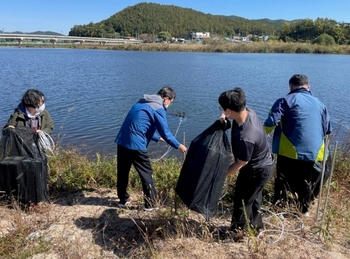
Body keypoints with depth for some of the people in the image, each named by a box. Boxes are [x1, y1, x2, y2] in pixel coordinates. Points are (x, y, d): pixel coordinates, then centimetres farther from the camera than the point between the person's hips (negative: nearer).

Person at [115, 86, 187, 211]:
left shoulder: (141, 103, 21)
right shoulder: (158, 108, -6)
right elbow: (165, 132, -8)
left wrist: (158, 138, 29)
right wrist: (178, 146, 5)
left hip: (122, 141, 8)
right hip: (136, 145, -8)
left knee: (122, 172, 18)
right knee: (146, 173, 6)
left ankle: (123, 199, 32)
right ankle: (151, 203, 14)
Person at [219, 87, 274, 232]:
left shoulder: (245, 137, -40)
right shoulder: (248, 111, -16)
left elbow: (240, 164, -24)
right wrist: (224, 117, -11)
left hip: (256, 171, -9)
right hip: (264, 164, 9)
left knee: (242, 201, 11)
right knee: (254, 197, 28)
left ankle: (238, 231, 33)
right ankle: (256, 225, 49)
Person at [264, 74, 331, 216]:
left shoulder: (286, 100, -3)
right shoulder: (320, 104, 14)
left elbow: (272, 121, -15)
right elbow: (327, 129, 21)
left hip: (290, 150, -4)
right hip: (312, 151, 5)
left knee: (283, 178, 9)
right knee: (306, 181, 17)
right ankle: (304, 210, 26)